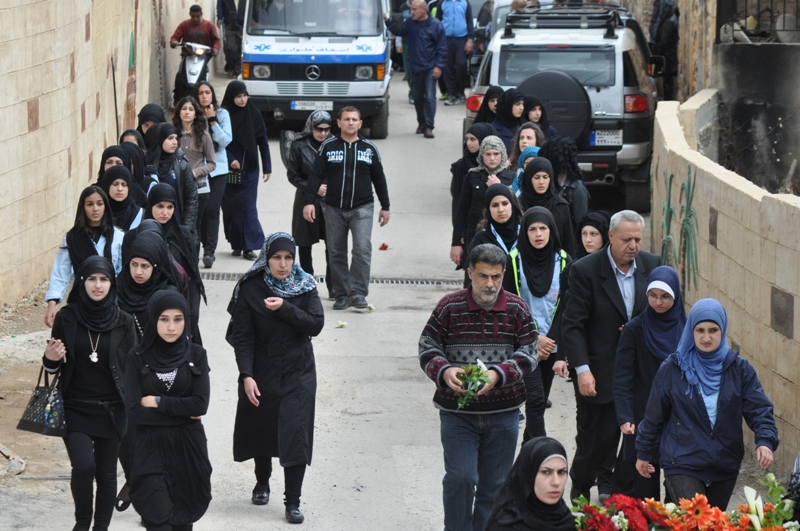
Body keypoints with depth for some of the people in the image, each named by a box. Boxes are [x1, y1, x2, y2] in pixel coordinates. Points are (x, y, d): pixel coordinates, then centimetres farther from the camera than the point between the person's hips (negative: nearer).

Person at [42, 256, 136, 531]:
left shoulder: (123, 322, -3)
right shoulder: (66, 318, -4)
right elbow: (54, 366, 6)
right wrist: (50, 359, -17)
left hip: (111, 410, 1)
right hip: (75, 408, -1)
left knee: (106, 473, 7)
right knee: (83, 467, -17)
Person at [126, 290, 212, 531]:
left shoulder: (196, 355, 1)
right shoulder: (138, 358, -2)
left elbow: (201, 405, -9)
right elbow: (134, 411, -10)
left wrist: (158, 402, -11)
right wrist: (183, 412, -9)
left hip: (188, 448, 2)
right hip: (150, 449, -2)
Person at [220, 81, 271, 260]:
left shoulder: (254, 114, 0)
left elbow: (262, 142, 4)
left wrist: (267, 167, 3)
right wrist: (230, 160, -16)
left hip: (249, 169, 0)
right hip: (230, 169, 0)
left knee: (248, 206, -6)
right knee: (231, 206, 2)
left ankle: (249, 246, -6)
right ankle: (237, 244, 12)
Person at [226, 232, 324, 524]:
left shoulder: (305, 286, -3)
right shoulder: (250, 289, -8)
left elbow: (316, 325, -11)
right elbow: (242, 335, -10)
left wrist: (285, 309, -23)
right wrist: (246, 375, -19)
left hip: (298, 374, 0)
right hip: (261, 372, 0)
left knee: (295, 435, -6)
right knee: (261, 430, 14)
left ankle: (293, 501, -3)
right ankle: (262, 482, 39)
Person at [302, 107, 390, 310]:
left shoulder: (369, 148, 5)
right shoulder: (328, 147, 2)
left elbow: (379, 179, 12)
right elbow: (316, 175, 1)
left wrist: (385, 206, 12)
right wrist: (309, 201, -9)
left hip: (362, 209, -1)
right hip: (334, 209, 1)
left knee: (363, 250, -15)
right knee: (336, 253, 4)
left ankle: (358, 293, -12)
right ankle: (342, 295, 11)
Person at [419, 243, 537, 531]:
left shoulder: (517, 309, 1)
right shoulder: (449, 307, -2)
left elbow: (529, 353, -2)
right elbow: (427, 348, 0)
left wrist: (499, 373, -20)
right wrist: (444, 371, -22)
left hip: (503, 413, 2)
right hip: (457, 412, -2)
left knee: (495, 485, 8)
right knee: (460, 478, -10)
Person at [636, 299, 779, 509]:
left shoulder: (739, 368, 0)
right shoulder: (672, 369, -3)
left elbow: (759, 410, -5)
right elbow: (654, 415, 7)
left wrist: (765, 442, -22)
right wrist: (644, 453, 14)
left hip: (725, 467, 3)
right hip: (683, 466, -3)